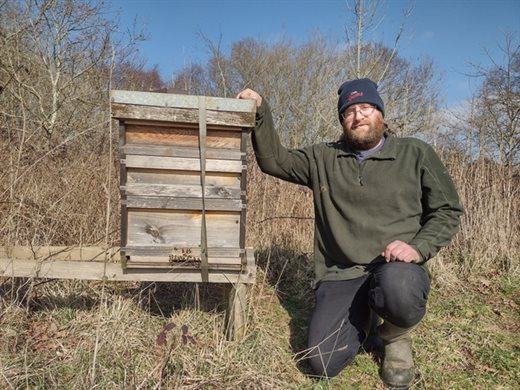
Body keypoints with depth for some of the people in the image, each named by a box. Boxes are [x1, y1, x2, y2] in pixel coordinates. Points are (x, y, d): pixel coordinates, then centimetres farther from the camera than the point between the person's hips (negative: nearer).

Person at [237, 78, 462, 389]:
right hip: (341, 276, 2)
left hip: (396, 268, -1)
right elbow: (273, 160, 9)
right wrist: (261, 112, -2)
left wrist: (418, 247, -12)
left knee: (397, 286, -39)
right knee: (324, 364, -12)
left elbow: (447, 210, 6)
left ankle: (396, 337, 1)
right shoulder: (323, 159, 9)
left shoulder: (417, 154, 4)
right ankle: (364, 315, 22)